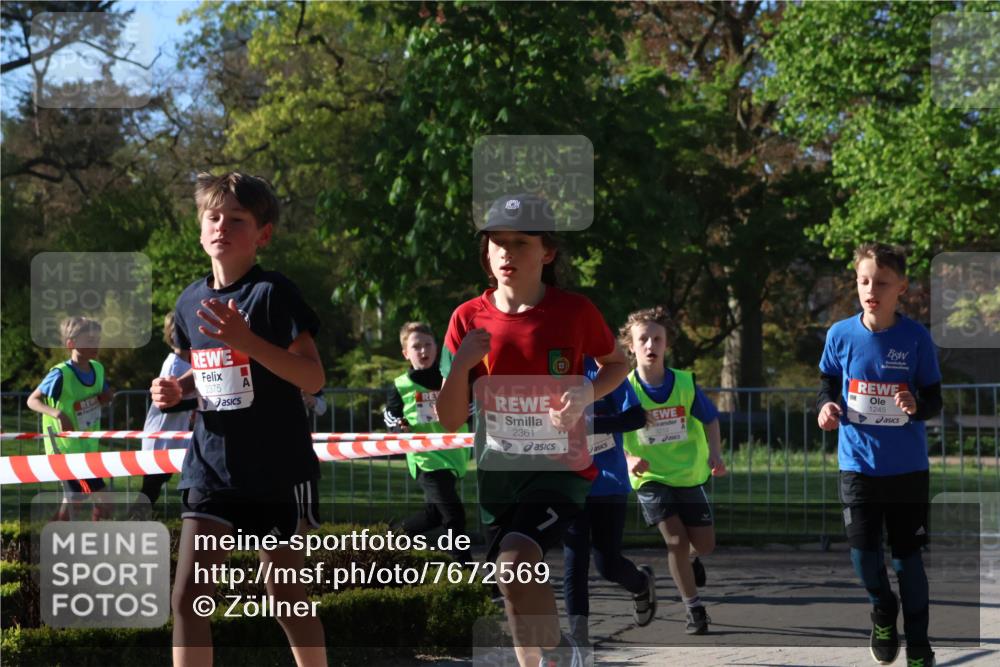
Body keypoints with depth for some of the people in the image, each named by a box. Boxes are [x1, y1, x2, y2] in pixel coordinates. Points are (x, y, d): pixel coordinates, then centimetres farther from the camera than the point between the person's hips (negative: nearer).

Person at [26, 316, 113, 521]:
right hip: (67, 449, -8)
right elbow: (32, 400, -14)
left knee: (72, 503, 15)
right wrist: (57, 414, -31)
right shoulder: (61, 374, -19)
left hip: (88, 449, 8)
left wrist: (105, 396, -5)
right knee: (103, 503, -12)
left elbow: (106, 396, 19)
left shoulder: (98, 369, 2)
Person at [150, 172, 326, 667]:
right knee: (188, 595, -6)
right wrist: (177, 388, 3)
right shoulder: (190, 301, 7)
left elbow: (312, 378, -17)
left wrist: (247, 341, -28)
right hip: (211, 466, 5)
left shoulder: (272, 293, -11)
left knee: (286, 597, 6)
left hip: (276, 471, -5)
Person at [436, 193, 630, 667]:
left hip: (560, 468, -4)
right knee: (516, 583, 13)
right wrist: (461, 364, -19)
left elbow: (617, 363, 10)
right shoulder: (469, 318, -2)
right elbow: (450, 419, 0)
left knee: (516, 559, -29)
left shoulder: (575, 312, -9)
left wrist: (586, 394, -11)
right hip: (496, 472, 4)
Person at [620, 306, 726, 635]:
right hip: (650, 477, -2)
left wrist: (715, 453, -10)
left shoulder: (685, 383, -8)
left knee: (704, 544, 4)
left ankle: (690, 560, 43)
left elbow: (710, 420, 5)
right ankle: (694, 609, 1)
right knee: (676, 540, -14)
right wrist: (628, 459, -23)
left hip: (689, 474, 2)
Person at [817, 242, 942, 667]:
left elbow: (935, 399, -4)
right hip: (858, 463, 1)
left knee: (908, 555, 4)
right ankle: (883, 612, 30)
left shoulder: (916, 338, -10)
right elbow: (828, 384, 10)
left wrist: (917, 405, -26)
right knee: (863, 551, -1)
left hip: (908, 467, -1)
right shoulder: (841, 335, -5)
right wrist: (826, 406, -11)